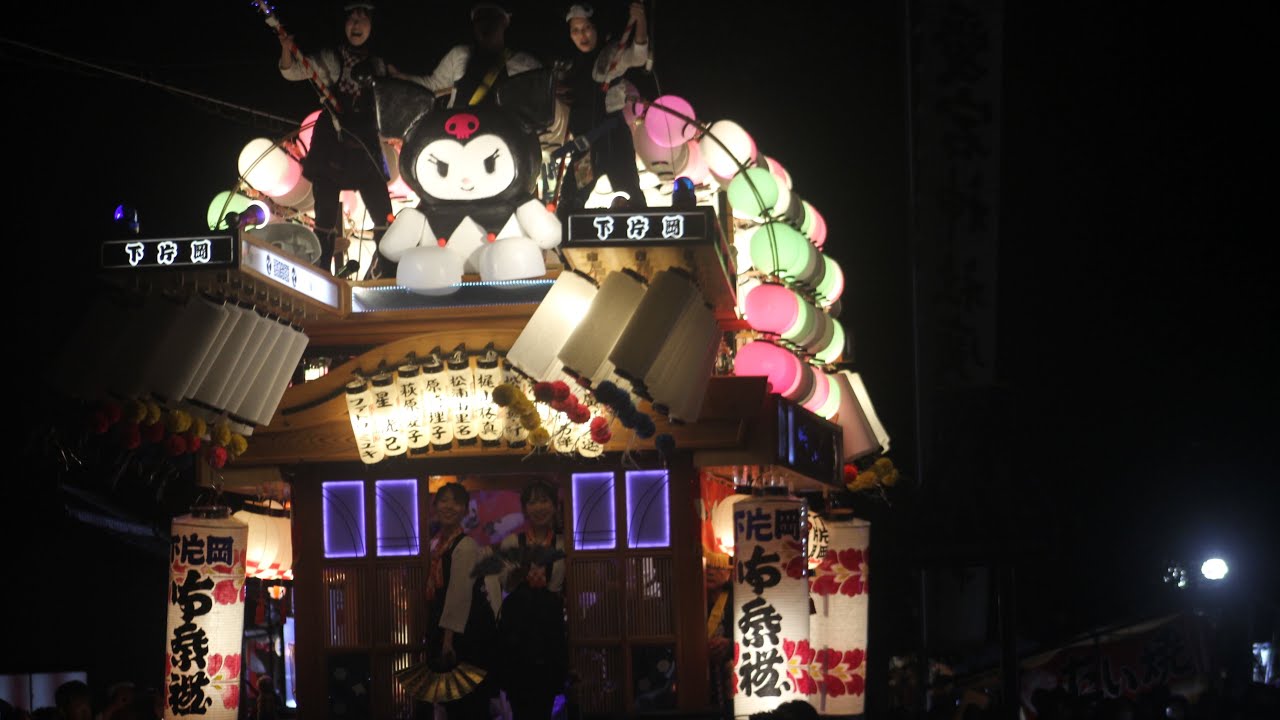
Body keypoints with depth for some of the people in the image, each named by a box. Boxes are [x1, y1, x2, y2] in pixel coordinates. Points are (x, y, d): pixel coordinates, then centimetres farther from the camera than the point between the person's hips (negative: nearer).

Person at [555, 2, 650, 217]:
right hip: (584, 141, 6)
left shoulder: (612, 55, -3)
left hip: (612, 135, -6)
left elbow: (638, 55, -24)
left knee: (629, 194, -10)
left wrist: (639, 21, -42)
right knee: (571, 198, 11)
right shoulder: (571, 67, 15)